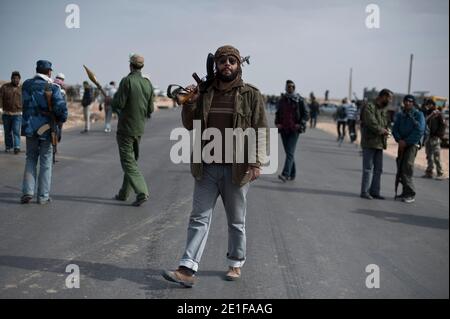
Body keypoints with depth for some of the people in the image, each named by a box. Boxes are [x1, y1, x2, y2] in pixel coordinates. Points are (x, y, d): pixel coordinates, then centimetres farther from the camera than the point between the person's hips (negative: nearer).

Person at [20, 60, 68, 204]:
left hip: (30, 127, 3)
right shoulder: (53, 87, -12)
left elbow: (26, 104, 13)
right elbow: (61, 108, -19)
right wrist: (62, 119, 0)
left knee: (31, 159, 17)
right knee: (45, 162, 7)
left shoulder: (26, 85, 2)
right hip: (46, 128, -3)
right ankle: (43, 196, 10)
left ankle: (27, 191, 7)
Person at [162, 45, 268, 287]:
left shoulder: (251, 95, -1)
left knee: (236, 221, 12)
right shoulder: (205, 93, 7)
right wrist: (189, 103, -8)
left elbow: (260, 131, -4)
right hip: (207, 168, 2)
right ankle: (188, 270, 2)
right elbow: (190, 126, 9)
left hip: (236, 169, -2)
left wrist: (256, 162, -12)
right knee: (199, 218, 1)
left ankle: (235, 264, 30)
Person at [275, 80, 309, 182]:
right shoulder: (282, 99, 10)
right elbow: (277, 113, 20)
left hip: (294, 130, -5)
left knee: (290, 152, -14)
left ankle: (285, 174, -22)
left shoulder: (299, 100, -1)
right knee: (288, 152, 10)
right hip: (283, 130, 5)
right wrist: (277, 123, 3)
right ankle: (292, 174, 20)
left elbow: (306, 114, 0)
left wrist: (300, 124, -15)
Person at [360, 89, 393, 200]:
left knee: (378, 169, 10)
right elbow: (371, 123, -20)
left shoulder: (383, 110, 18)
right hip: (369, 143, -8)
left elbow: (386, 124, 20)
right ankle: (365, 192, 0)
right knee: (368, 168, -5)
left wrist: (385, 131, -2)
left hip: (379, 144, 9)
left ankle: (375, 191, 17)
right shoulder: (369, 107, -10)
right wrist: (382, 130, -9)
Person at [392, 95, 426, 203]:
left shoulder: (418, 114, -4)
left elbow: (419, 131, -13)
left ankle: (411, 194, -16)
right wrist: (399, 140, -12)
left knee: (407, 166, -18)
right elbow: (395, 129, 6)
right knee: (401, 168, 6)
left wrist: (406, 142, -16)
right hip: (402, 143, 6)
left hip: (413, 143, -6)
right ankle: (406, 191, 18)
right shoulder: (399, 115, 12)